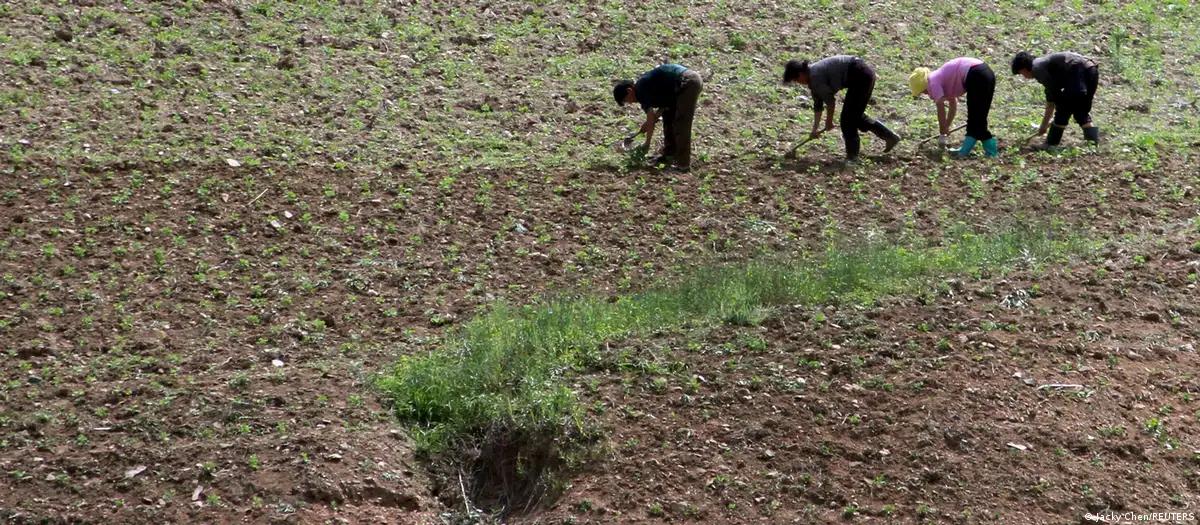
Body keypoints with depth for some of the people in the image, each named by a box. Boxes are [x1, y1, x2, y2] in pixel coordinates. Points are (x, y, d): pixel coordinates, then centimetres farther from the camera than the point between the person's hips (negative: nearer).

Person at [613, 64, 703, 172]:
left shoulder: (641, 91, -11)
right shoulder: (644, 85, 16)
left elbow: (651, 120, -11)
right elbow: (664, 104, 22)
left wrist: (646, 144, -3)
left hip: (688, 84, -10)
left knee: (681, 126, -8)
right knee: (668, 117, 17)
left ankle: (683, 163, -6)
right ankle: (669, 154, 24)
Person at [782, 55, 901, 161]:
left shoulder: (815, 77, -16)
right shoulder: (812, 77, 12)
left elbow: (831, 101, -12)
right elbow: (818, 105, 19)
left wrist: (828, 122, 3)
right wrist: (815, 129, 20)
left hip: (860, 76, -10)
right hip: (865, 74, 10)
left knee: (847, 118, -4)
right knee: (856, 116, 20)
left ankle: (852, 156, 2)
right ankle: (891, 136, 28)